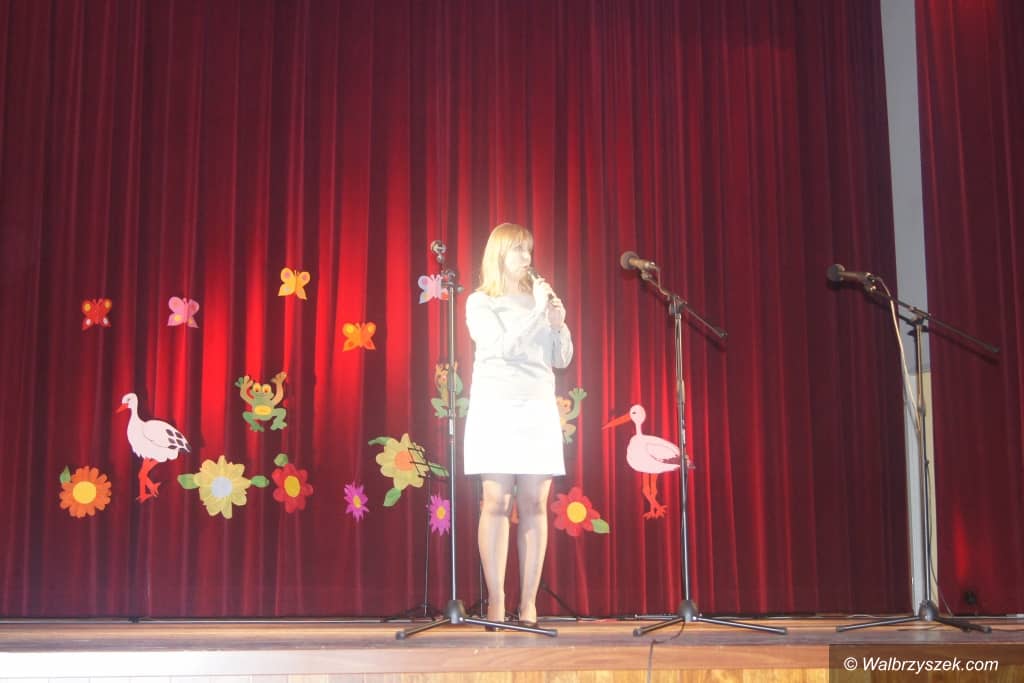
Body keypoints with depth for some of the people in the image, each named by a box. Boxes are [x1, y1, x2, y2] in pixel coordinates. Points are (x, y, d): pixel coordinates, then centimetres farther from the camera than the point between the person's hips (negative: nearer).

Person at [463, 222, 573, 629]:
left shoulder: (539, 298, 15)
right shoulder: (480, 303, 5)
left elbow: (562, 359, 13)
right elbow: (503, 347, -11)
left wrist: (558, 324, -4)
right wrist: (537, 312, -11)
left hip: (538, 409, 3)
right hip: (496, 409, -3)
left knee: (535, 506, -2)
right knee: (497, 503, -6)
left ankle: (529, 603, 1)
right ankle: (496, 602, -3)